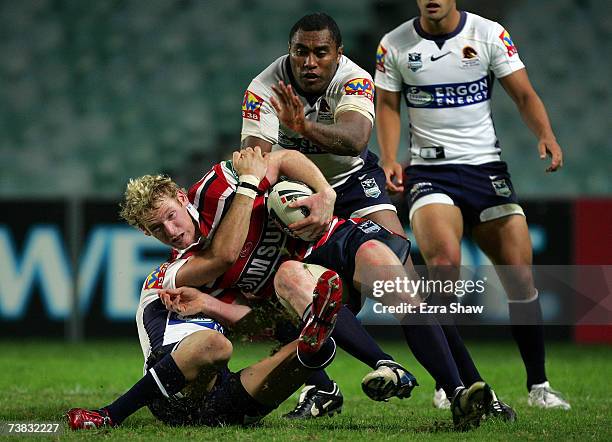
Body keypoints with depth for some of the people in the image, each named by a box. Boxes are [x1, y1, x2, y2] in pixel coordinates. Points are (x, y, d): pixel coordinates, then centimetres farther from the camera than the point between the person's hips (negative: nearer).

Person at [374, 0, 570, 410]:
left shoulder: (489, 34, 0)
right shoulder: (394, 46, 2)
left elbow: (524, 94, 0)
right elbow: (387, 105, 11)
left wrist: (546, 136, -18)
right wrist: (390, 161, -4)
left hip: (487, 167, 1)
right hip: (429, 171, -1)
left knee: (521, 276, -2)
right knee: (444, 263, -26)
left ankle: (538, 384, 15)